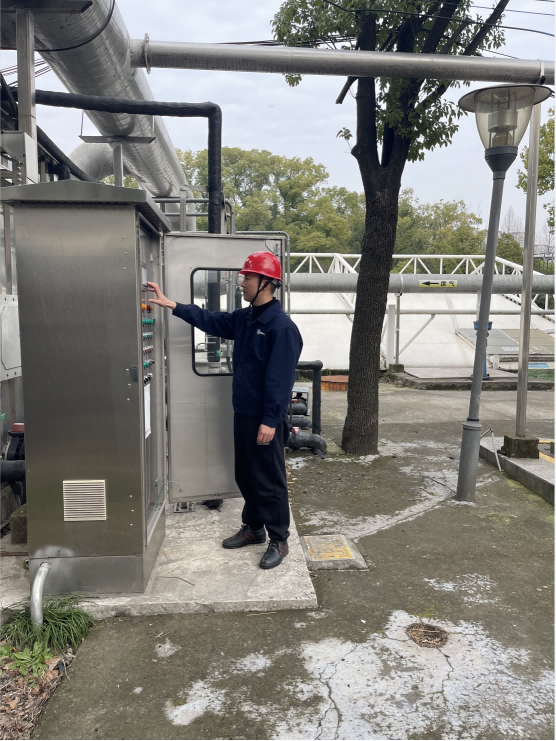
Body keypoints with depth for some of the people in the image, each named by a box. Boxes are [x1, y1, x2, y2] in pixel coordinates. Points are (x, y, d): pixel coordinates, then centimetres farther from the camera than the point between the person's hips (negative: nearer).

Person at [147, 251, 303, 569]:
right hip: (243, 412, 9)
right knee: (245, 475, 19)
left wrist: (270, 421, -22)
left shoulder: (282, 326, -18)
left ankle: (279, 540, 16)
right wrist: (170, 304, 12)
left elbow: (280, 377, -22)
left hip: (265, 419, -9)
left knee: (270, 481, 2)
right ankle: (253, 529, 35)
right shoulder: (244, 318, 9)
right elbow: (211, 320, 17)